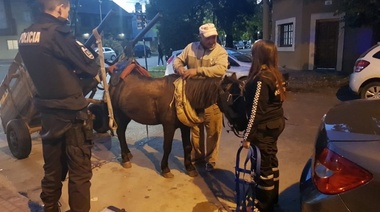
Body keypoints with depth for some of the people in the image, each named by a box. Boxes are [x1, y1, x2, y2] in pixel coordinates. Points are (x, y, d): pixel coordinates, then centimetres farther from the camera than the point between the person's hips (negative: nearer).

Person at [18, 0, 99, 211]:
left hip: (47, 111, 8)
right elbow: (91, 67, -12)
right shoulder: (57, 33, -17)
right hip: (71, 112, -8)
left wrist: (74, 76, 6)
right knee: (80, 170, 5)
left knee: (52, 168, 21)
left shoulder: (25, 35, 7)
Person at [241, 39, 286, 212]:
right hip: (276, 122, 9)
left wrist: (247, 136, -17)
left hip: (265, 127, -9)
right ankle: (272, 197, 38)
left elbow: (256, 110, -22)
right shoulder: (275, 74, 5)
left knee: (263, 164, 4)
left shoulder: (261, 78, -22)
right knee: (271, 159, 21)